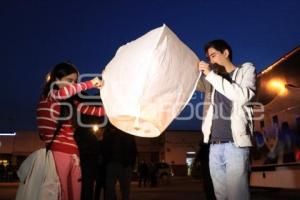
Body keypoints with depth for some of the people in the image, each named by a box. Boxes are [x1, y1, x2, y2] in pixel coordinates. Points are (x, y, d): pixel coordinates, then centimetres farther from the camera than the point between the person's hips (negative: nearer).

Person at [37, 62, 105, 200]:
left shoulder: (71, 102, 18)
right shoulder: (48, 97, 0)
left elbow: (98, 111, 13)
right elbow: (62, 93, -24)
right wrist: (89, 84, -15)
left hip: (73, 154, 6)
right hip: (58, 153, -6)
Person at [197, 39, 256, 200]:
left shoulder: (246, 70, 10)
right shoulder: (213, 79, 21)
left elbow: (243, 96, -9)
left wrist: (211, 75, -9)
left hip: (235, 144, -4)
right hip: (214, 146, 4)